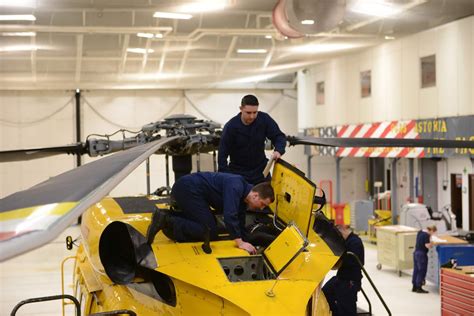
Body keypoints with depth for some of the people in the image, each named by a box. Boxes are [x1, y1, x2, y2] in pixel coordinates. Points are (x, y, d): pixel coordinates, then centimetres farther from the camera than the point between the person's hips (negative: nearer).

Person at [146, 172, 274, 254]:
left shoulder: (242, 195, 11)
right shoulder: (235, 187, -20)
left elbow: (239, 223, 21)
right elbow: (229, 215, -30)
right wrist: (240, 243, -28)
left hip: (185, 189, 11)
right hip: (187, 189, -11)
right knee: (209, 232, -12)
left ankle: (167, 217, 10)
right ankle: (167, 222, -15)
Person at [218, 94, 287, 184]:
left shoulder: (264, 119, -10)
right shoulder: (231, 126, -15)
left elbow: (279, 136, -4)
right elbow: (222, 154, -11)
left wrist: (278, 151, -26)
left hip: (260, 170, 3)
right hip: (238, 173, -2)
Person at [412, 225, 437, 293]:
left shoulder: (420, 232, 9)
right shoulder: (427, 235, -17)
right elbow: (427, 246, -21)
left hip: (416, 252, 9)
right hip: (422, 254, -9)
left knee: (416, 270, 14)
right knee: (422, 271, 1)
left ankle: (414, 287, 21)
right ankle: (419, 288, 4)